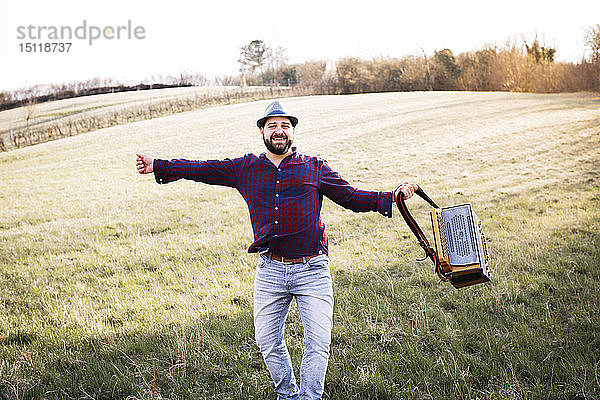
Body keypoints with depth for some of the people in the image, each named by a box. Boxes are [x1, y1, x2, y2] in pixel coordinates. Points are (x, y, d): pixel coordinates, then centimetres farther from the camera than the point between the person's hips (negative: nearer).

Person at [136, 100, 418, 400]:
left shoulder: (315, 168, 6)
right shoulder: (245, 168, 9)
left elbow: (351, 198, 10)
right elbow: (202, 169, 11)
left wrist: (393, 196, 0)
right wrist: (157, 166, 9)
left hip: (312, 270, -2)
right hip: (270, 271, 2)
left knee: (318, 342, -7)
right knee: (267, 340, 8)